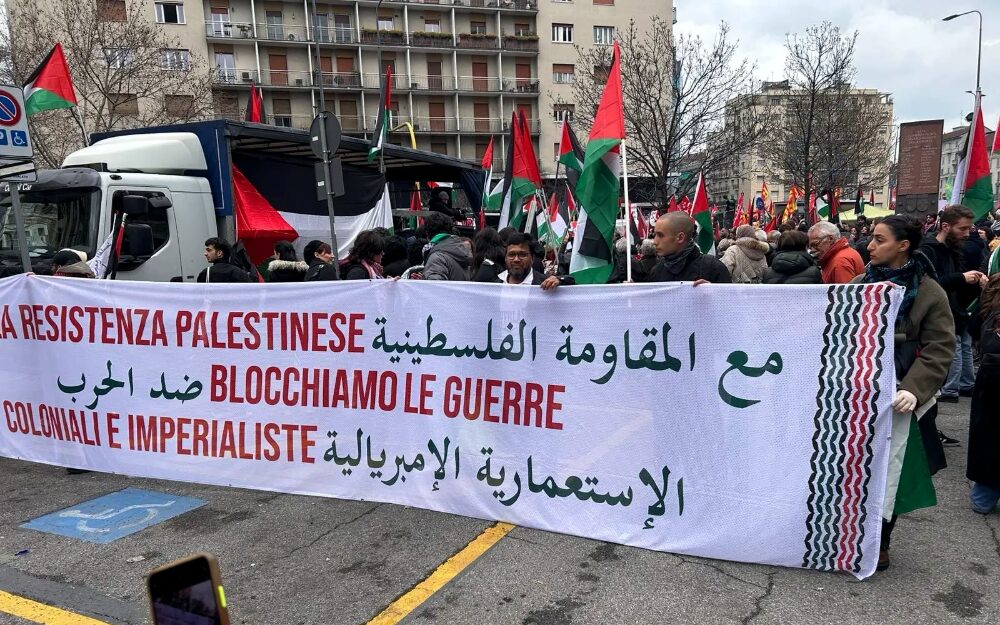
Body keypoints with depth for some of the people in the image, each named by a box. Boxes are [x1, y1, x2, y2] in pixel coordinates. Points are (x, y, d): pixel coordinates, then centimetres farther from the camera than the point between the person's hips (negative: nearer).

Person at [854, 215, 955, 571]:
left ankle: (879, 542, 22)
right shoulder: (861, 283, 6)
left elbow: (939, 349, -9)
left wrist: (914, 390, -20)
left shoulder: (930, 294, -5)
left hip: (893, 395, -3)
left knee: (885, 467, 5)